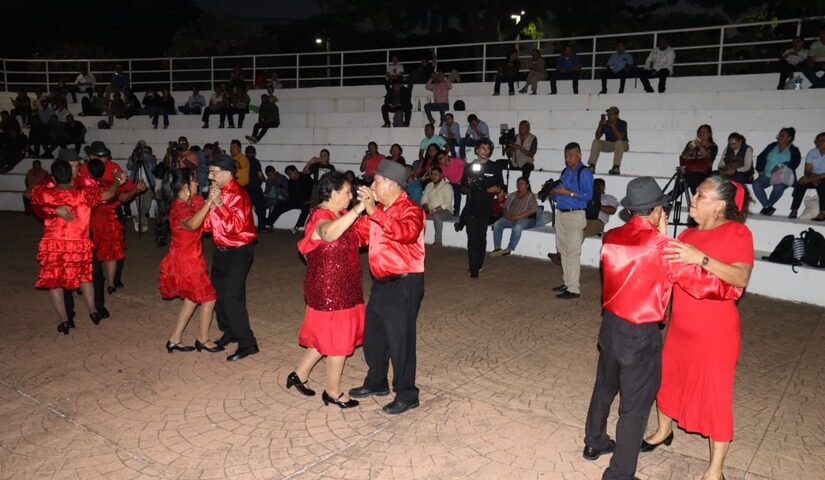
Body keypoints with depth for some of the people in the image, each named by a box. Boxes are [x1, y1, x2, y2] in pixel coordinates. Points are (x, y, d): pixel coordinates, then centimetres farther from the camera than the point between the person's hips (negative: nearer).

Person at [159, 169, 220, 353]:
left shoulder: (194, 201, 5)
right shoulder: (178, 208, -22)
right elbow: (192, 224, -43)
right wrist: (209, 202, -43)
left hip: (190, 259, 9)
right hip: (186, 261, -9)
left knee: (192, 299, 20)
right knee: (209, 299, 3)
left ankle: (175, 340, 27)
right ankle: (203, 340, 19)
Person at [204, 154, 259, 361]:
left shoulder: (238, 195, -19)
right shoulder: (218, 192, 5)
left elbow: (235, 226, -29)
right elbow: (209, 223, 13)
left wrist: (218, 203, -30)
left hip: (238, 252, -9)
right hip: (221, 250, 9)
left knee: (232, 298, -10)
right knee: (219, 292, 18)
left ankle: (247, 343, 0)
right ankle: (229, 332, 35)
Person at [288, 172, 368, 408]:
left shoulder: (340, 215, 9)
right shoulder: (321, 217, -21)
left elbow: (354, 241, 17)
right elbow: (329, 233, -45)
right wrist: (357, 210, -48)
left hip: (342, 287, 9)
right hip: (329, 289, -9)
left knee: (326, 334, 20)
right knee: (338, 338, 3)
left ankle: (299, 374, 35)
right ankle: (333, 392, 19)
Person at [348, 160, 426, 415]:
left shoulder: (410, 210, -16)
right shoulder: (378, 211, 10)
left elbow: (407, 232, -38)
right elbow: (359, 232, 20)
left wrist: (374, 212, -41)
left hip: (404, 284, -9)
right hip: (381, 282, 9)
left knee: (400, 340, -1)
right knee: (372, 335, 19)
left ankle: (406, 395, 15)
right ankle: (376, 382, 38)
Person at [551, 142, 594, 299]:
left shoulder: (584, 172, -8)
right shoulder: (565, 172, 16)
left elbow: (588, 195, -18)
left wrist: (568, 193, -21)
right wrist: (554, 192, -1)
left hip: (575, 215, -8)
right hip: (560, 214, 8)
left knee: (573, 251, -7)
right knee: (563, 250, 14)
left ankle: (574, 288, -4)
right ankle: (567, 282, 25)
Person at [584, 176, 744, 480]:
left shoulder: (611, 238, -2)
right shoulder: (661, 248, -19)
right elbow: (701, 284, -14)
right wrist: (734, 288, 3)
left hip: (610, 325, 7)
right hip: (641, 335, -6)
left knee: (604, 388, 25)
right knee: (635, 406, 7)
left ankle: (594, 443, 44)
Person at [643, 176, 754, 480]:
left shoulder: (737, 232, -12)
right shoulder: (688, 234, 7)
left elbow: (741, 278, -27)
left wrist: (701, 258, -36)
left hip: (715, 332, -7)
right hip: (680, 327, 7)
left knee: (715, 395, 1)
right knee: (668, 378, 20)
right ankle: (664, 431, 44)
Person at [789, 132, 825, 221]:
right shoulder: (812, 152, 0)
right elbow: (807, 171, -6)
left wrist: (816, 177, -31)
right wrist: (812, 177, -27)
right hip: (814, 178, 4)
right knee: (801, 183, -27)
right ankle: (794, 211, -28)